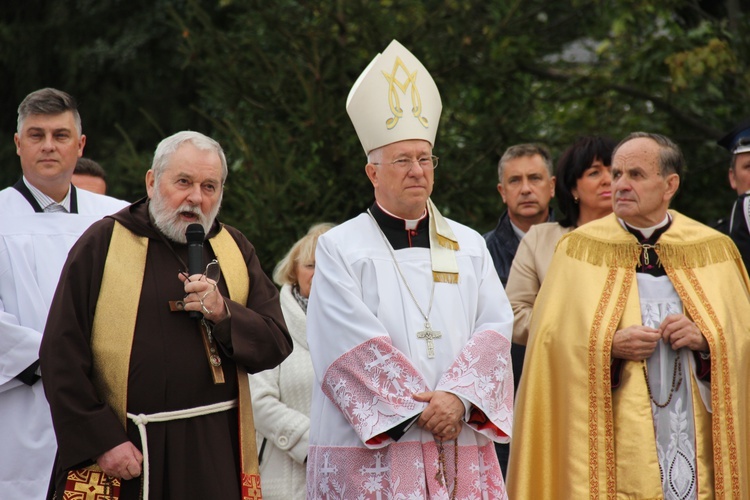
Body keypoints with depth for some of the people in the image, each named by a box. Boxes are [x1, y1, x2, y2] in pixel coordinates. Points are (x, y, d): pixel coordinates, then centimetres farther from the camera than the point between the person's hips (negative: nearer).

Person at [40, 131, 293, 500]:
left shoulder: (235, 250, 11)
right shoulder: (102, 243, -1)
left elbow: (277, 345, 6)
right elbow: (62, 356, -6)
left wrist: (224, 313, -11)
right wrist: (100, 441, -12)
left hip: (216, 447, 3)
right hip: (125, 450, -3)